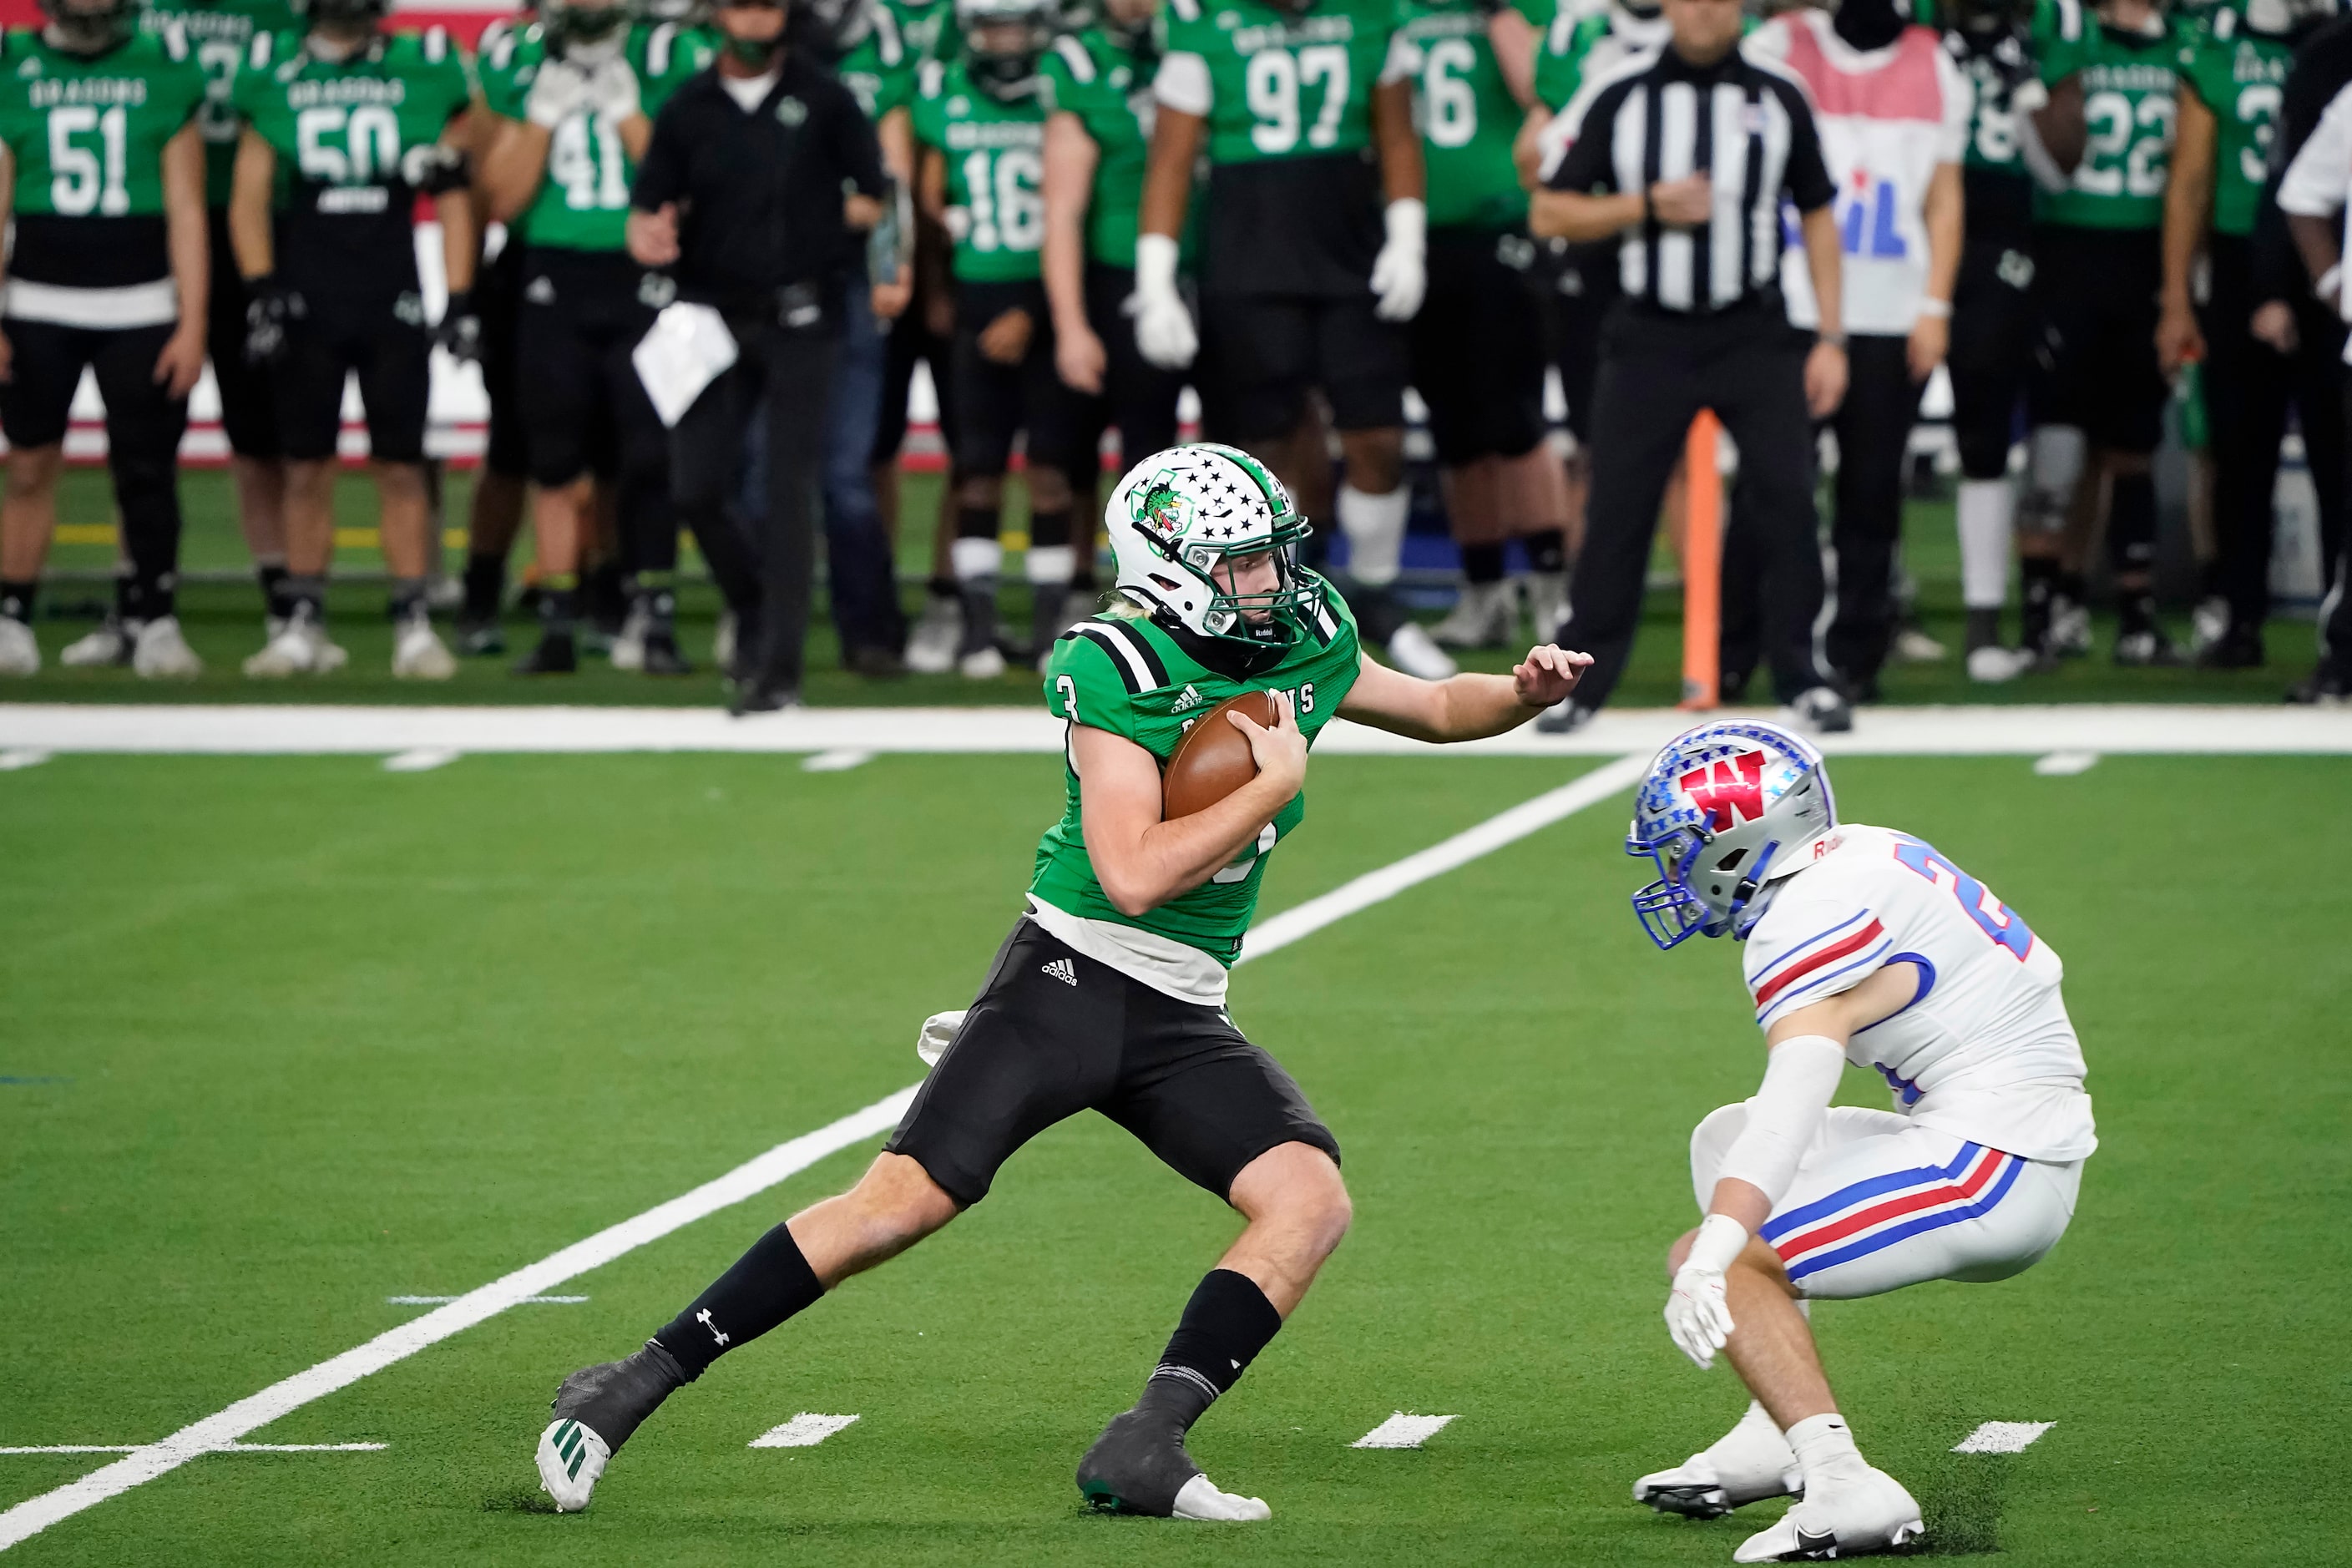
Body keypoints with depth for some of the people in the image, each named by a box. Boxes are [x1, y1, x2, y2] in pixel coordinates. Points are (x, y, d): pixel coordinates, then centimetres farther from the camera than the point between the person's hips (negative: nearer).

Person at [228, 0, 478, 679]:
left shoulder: (425, 70, 3)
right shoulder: (274, 71, 4)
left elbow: (454, 198, 7)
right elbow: (249, 195, 5)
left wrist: (460, 299, 1)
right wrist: (261, 289, -7)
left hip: (393, 302, -1)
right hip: (305, 300, 1)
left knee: (401, 467, -2)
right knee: (307, 468, 4)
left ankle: (414, 624, 3)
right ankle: (304, 623, 10)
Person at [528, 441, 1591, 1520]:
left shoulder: (1306, 644, 8)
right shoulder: (1119, 670, -14)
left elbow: (1437, 710, 27)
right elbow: (1133, 876, -22)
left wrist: (1524, 693, 7)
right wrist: (1275, 786, -16)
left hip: (1182, 1023, 6)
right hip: (1072, 978, -6)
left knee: (1310, 1200, -15)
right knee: (904, 1199, -14)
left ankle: (1142, 1451, -17)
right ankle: (639, 1381, -6)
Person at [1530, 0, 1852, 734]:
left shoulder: (1778, 95, 3)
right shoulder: (1617, 95, -1)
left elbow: (1817, 217, 10)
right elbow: (1549, 213, 0)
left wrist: (1831, 338, 4)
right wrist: (1648, 207, -14)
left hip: (1756, 337, 1)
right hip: (1650, 337, -1)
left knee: (1787, 500, -8)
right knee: (1617, 509, -2)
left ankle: (1800, 675, 3)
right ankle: (1582, 680, 9)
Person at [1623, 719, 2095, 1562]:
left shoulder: (1813, 917, -15)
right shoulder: (1865, 855, 12)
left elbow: (1794, 1098, -30)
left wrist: (1712, 1256, -41)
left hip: (1990, 1163, -10)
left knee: (1720, 1265, -12)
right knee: (1724, 1139, 25)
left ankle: (1846, 1488, -23)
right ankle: (1778, 1436, 19)